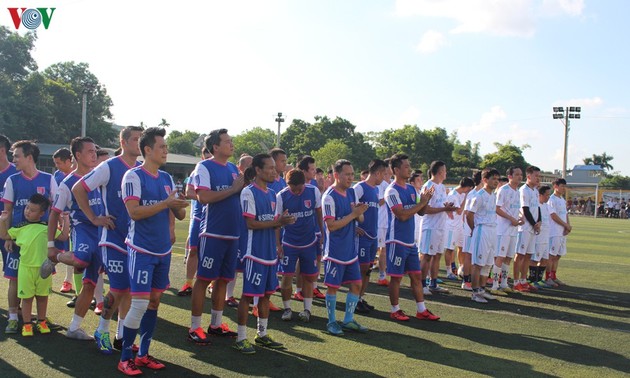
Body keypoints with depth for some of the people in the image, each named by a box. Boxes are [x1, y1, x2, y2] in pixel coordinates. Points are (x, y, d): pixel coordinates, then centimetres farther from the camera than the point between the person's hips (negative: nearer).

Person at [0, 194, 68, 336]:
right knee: (27, 297, 7)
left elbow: (63, 237, 4)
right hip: (26, 267, 0)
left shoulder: (47, 227, 1)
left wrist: (65, 220, 0)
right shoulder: (20, 228, 5)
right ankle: (27, 324, 17)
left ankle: (41, 322, 26)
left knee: (42, 296, 12)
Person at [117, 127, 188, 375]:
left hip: (163, 250, 7)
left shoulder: (167, 179, 10)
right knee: (140, 304, -8)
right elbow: (134, 212, -21)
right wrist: (166, 203, -21)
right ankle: (125, 358, 7)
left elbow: (179, 214, 11)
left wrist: (180, 206, -11)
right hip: (142, 250, -7)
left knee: (154, 301, 11)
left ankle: (143, 354, 23)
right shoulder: (133, 176, -10)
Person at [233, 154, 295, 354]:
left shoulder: (272, 193, 13)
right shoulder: (249, 192, -12)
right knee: (248, 295, -2)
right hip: (255, 253, -8)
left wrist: (283, 221, -6)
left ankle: (262, 334, 26)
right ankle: (241, 339, 8)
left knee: (266, 294, 14)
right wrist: (277, 222, -21)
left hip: (270, 253, 8)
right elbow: (251, 224, -17)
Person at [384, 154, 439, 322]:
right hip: (397, 241, -8)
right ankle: (395, 310, 15)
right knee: (396, 277, 2)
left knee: (416, 275, 11)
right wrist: (421, 202, -18)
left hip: (411, 241, 8)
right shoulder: (392, 191, -15)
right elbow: (402, 215, -23)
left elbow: (420, 211, 15)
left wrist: (426, 199, -4)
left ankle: (421, 310, 19)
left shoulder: (411, 189, 11)